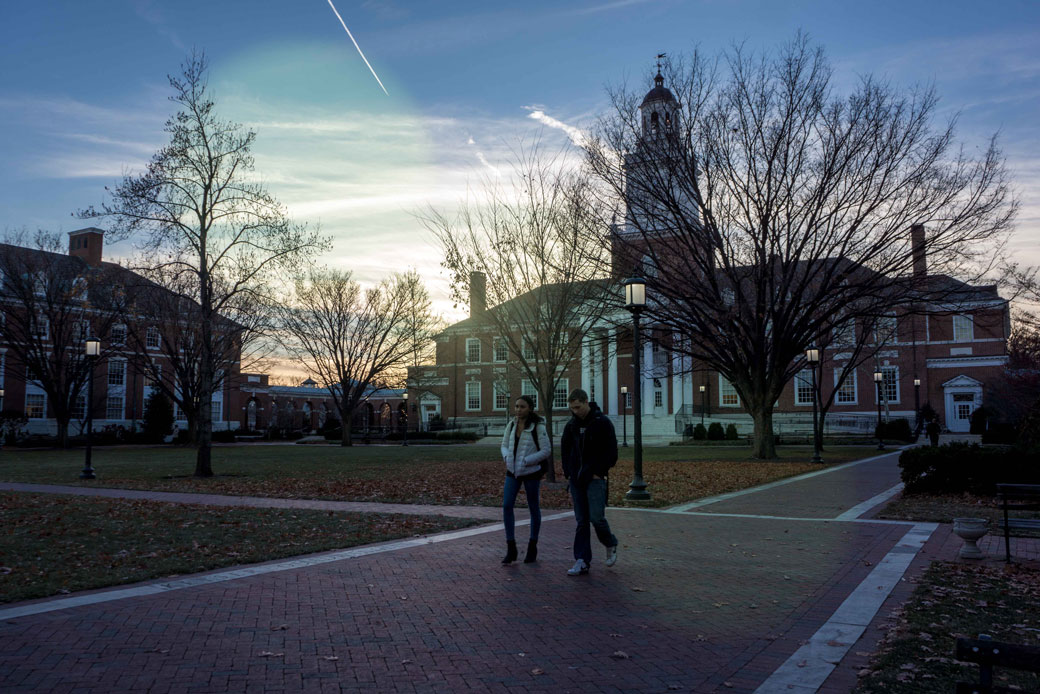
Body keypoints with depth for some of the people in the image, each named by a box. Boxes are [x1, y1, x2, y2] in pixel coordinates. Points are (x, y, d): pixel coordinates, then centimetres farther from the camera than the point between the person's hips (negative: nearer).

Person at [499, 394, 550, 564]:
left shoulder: (538, 427, -12)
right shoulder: (511, 425, 3)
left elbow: (546, 451, -13)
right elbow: (505, 445, 12)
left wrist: (525, 461, -20)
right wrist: (507, 457, -10)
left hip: (531, 472, -4)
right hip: (513, 472, 4)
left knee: (533, 507, 9)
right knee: (506, 506, -7)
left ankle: (532, 547, 25)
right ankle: (511, 549, 0)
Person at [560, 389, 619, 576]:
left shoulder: (602, 423, -7)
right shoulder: (571, 425, 9)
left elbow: (611, 451, -8)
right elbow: (565, 450, 19)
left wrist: (599, 473, -11)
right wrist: (568, 473, 9)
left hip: (595, 478, -5)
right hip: (577, 480, 5)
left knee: (596, 517, -12)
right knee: (581, 521, 5)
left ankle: (610, 545, 17)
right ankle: (582, 561, 7)